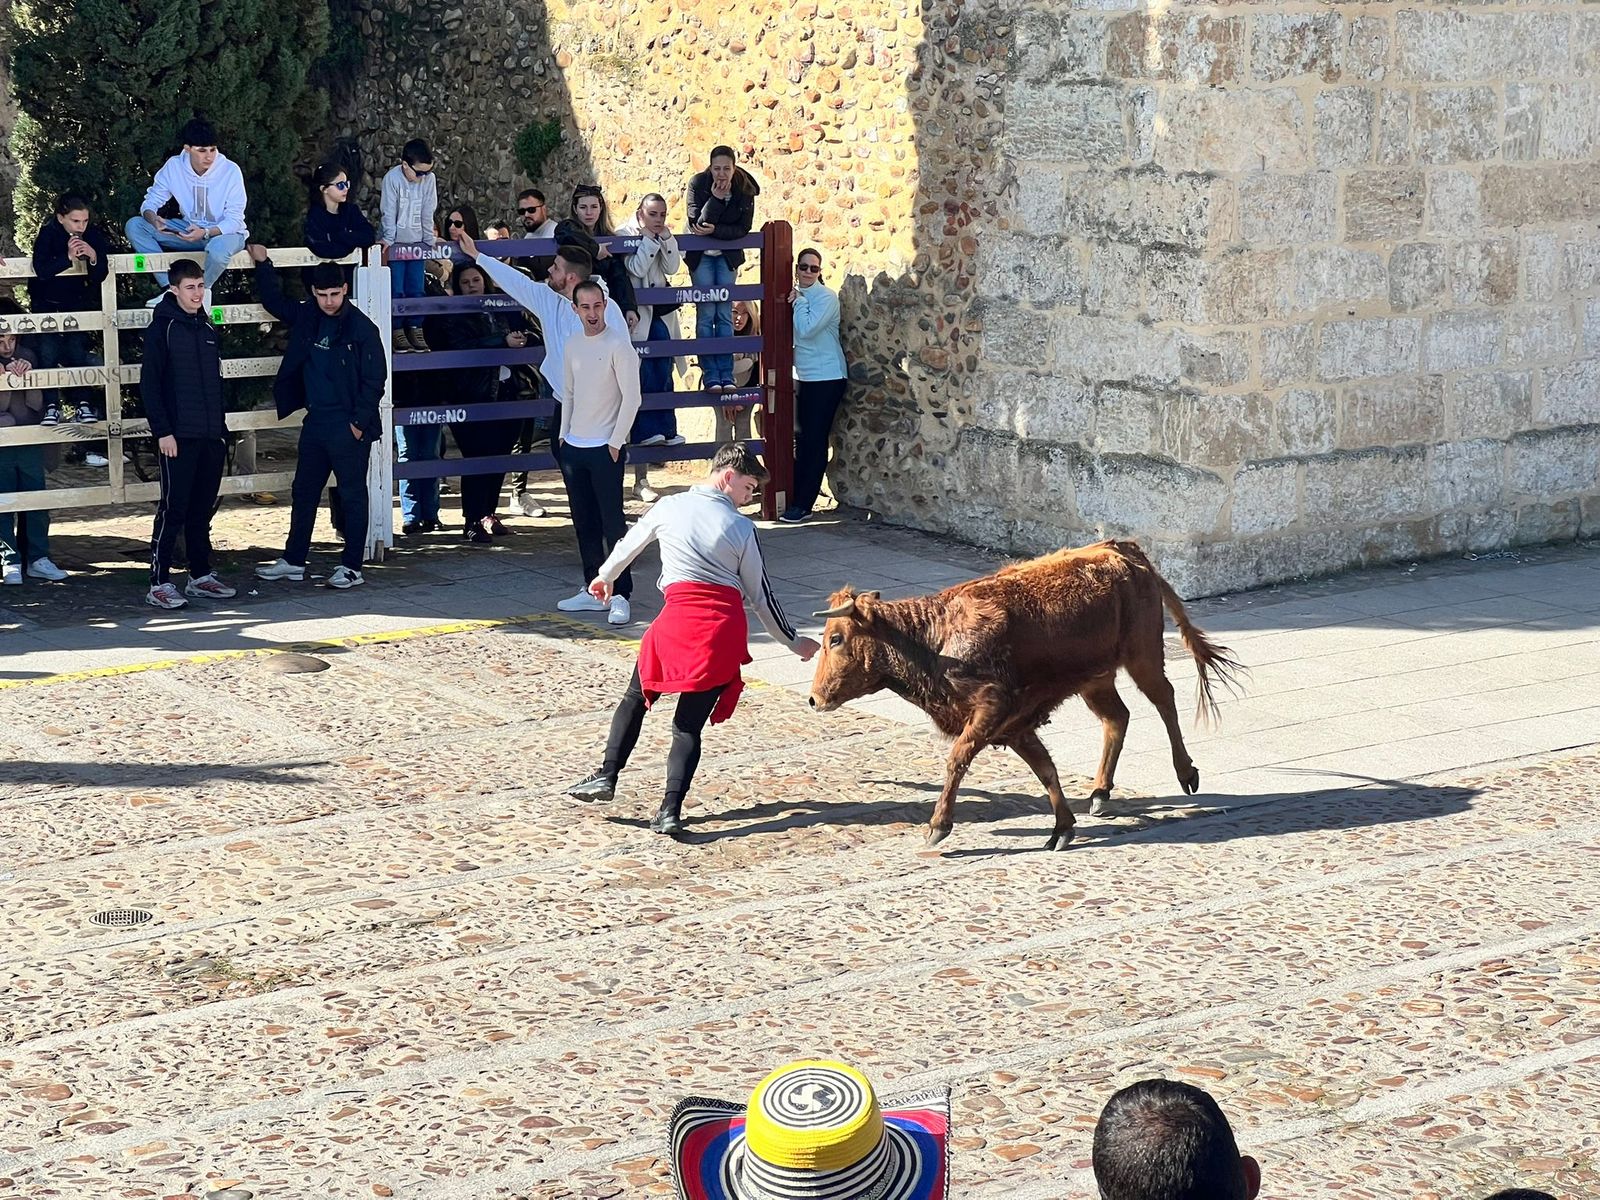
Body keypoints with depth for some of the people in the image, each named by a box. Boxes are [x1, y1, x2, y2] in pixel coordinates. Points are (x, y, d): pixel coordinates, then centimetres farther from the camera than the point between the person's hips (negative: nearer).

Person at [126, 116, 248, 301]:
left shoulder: (231, 171, -19)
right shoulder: (174, 166, -10)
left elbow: (234, 220, -18)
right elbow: (150, 203, -4)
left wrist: (206, 233, -36)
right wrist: (153, 219, -29)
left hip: (224, 232, -4)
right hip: (189, 230, 4)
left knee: (218, 248, -42)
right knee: (134, 225, -13)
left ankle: (202, 290, -8)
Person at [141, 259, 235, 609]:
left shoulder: (206, 327, 15)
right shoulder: (162, 327, -5)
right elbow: (149, 383, -9)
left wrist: (221, 427, 17)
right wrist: (162, 431, -15)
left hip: (210, 436, 6)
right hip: (178, 436, -6)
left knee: (202, 510, 11)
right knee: (173, 509, -7)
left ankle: (201, 576, 19)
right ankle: (159, 583, -4)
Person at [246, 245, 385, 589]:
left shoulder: (361, 328, -10)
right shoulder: (305, 317, 7)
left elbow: (375, 379, -10)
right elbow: (275, 302, 28)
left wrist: (359, 422, -13)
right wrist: (263, 265, 23)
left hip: (349, 427, -7)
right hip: (315, 420, 7)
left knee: (352, 495, 0)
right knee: (303, 492, 12)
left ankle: (352, 567, 6)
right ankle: (293, 561, 22)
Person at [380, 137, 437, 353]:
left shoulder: (429, 179, -4)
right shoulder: (392, 178, -14)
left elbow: (428, 214, 2)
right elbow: (389, 213, -12)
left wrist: (429, 242, 2)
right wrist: (388, 241, -13)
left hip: (417, 243, 3)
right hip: (396, 242, -3)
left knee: (417, 290, 3)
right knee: (396, 291, -3)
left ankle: (415, 330, 12)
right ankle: (397, 332, 3)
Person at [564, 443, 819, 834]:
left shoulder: (670, 508, 9)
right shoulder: (741, 528, 6)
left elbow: (630, 544, 28)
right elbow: (760, 595, 12)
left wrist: (605, 577, 48)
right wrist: (793, 641, 24)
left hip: (678, 619, 0)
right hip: (726, 627, 0)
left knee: (635, 699, 21)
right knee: (690, 724, 3)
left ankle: (607, 776, 14)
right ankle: (670, 810, -9)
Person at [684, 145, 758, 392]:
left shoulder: (745, 190, -11)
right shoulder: (697, 184, -17)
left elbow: (743, 228, -11)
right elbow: (697, 223, -23)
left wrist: (715, 230, -25)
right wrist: (715, 198, -33)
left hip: (727, 256, 2)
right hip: (701, 255, -2)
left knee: (725, 313, -1)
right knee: (706, 313, -7)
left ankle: (727, 375, 1)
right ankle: (710, 376, -5)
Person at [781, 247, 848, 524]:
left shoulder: (827, 298, -12)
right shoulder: (797, 296, 10)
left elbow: (807, 329, -22)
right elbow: (795, 334, 13)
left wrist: (799, 302, -11)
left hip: (826, 377, -7)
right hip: (803, 377, 7)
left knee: (815, 441, -4)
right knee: (800, 439, 9)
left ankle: (803, 505, -2)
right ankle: (797, 500, 16)